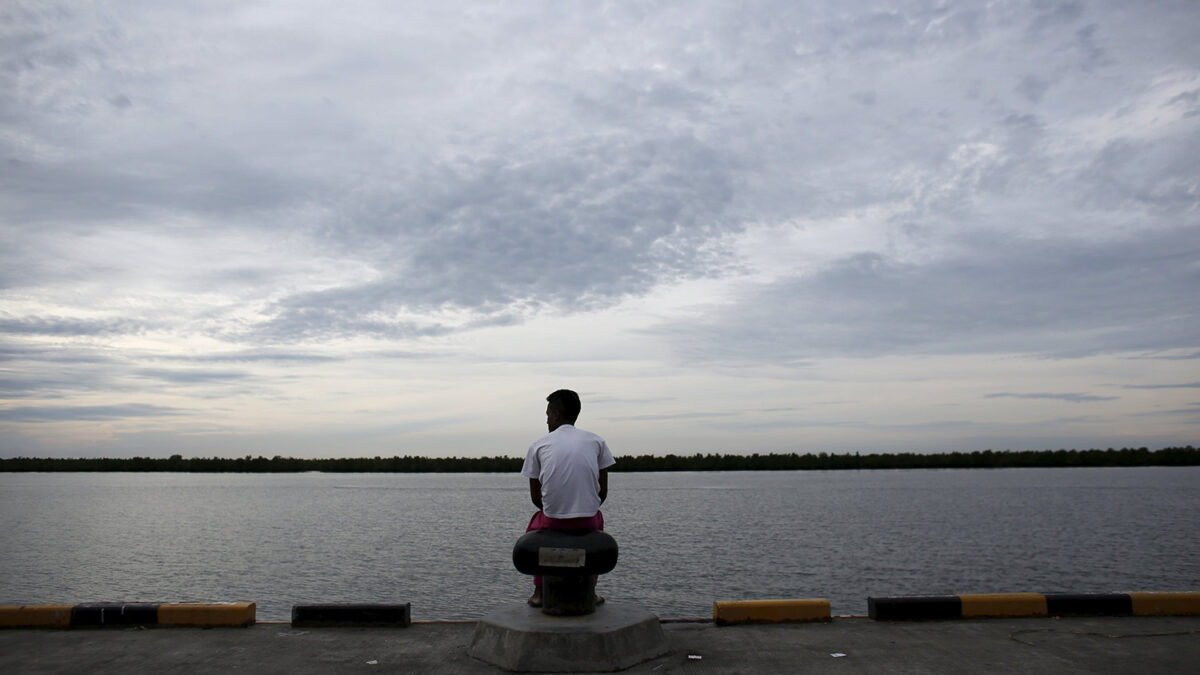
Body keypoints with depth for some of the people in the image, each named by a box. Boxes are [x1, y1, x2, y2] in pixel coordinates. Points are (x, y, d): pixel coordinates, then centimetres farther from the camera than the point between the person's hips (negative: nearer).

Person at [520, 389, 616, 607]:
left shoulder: (538, 446, 7)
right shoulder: (597, 441, 9)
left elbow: (536, 497, 11)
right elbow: (603, 492, 10)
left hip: (552, 522, -1)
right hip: (587, 521, 1)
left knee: (535, 525, 34)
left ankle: (539, 591, 26)